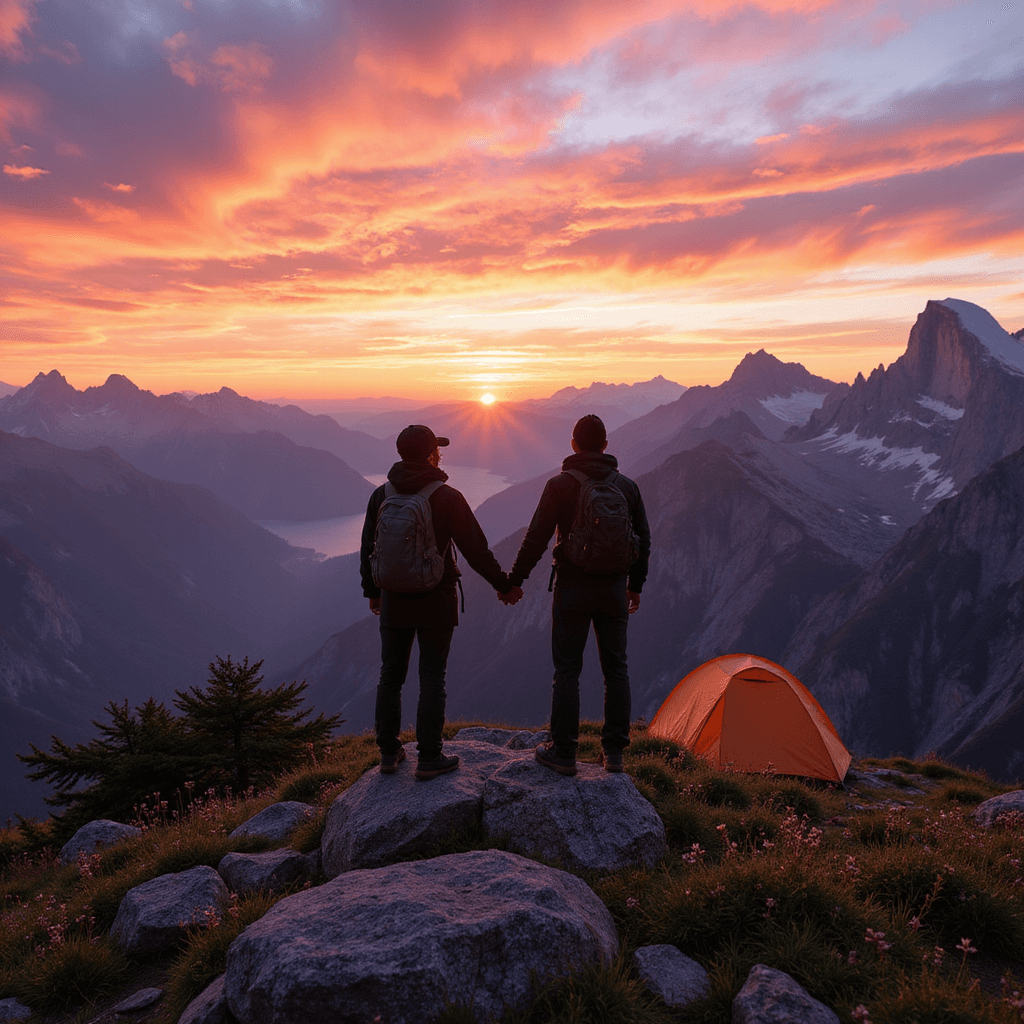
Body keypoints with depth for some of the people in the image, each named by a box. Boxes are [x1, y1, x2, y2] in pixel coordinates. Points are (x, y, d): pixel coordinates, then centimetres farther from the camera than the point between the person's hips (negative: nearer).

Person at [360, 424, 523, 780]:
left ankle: (389, 752, 24)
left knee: (391, 675, 14)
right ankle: (429, 758, 12)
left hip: (393, 601, 4)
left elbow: (367, 548, 8)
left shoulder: (382, 495, 0)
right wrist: (504, 586, 1)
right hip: (435, 603, -4)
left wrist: (372, 591, 23)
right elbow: (475, 549, -12)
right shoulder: (447, 497, -13)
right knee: (432, 678, 5)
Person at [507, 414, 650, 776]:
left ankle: (563, 753, 12)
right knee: (616, 669, 12)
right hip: (614, 589, 4)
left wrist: (514, 580, 2)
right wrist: (635, 585, 22)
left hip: (572, 589, -3)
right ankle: (614, 752, 20)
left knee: (567, 671, 5)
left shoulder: (559, 485, -8)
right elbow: (643, 540, 10)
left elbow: (536, 538, -10)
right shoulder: (627, 486, 4)